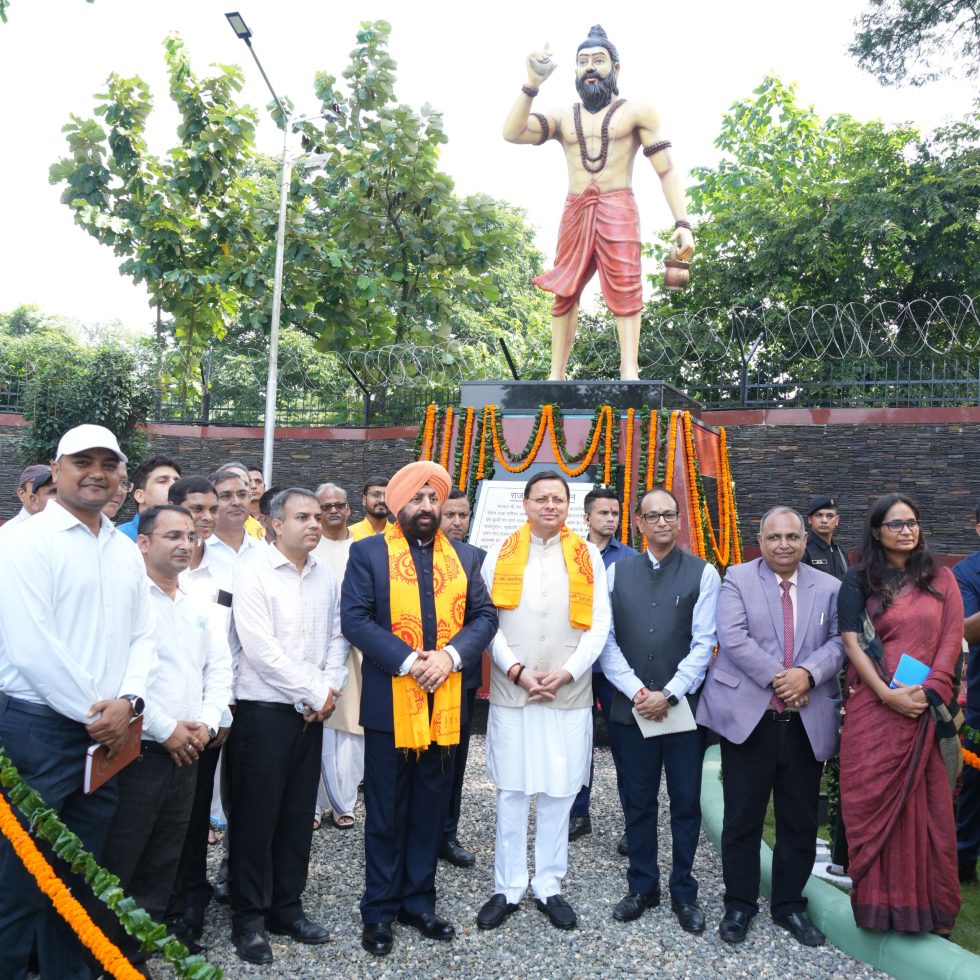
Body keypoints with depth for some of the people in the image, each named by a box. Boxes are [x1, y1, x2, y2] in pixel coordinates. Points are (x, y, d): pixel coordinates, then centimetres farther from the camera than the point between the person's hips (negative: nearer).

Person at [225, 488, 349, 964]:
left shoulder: (326, 576, 7)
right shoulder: (253, 575, -10)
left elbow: (337, 636, 9)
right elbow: (262, 651, -17)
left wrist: (330, 689, -6)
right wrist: (315, 693, -13)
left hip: (312, 711, 5)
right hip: (263, 710, -5)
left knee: (298, 813, 13)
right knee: (256, 814, 5)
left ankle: (287, 907, 29)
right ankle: (248, 918, 21)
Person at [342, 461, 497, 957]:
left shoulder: (464, 556, 9)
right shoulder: (368, 552, -1)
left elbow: (484, 616, 4)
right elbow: (355, 618, -10)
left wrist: (450, 655, -13)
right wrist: (409, 660, -19)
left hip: (444, 703, 3)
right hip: (388, 703, -3)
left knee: (430, 810, 14)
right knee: (385, 813, 9)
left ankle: (419, 902, 30)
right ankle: (380, 910, 25)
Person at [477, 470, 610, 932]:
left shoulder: (588, 555, 5)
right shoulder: (500, 554, 4)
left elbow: (599, 624, 1)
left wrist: (566, 673, -10)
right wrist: (517, 670, -10)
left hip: (569, 693, 1)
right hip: (510, 692, 0)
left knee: (558, 792, 8)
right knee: (510, 791, 6)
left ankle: (549, 887, 23)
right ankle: (507, 888, 20)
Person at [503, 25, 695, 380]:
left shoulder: (637, 112, 10)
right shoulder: (563, 117, 18)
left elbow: (667, 171, 4)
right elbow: (511, 133, 3)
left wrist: (682, 223, -7)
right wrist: (532, 84, -6)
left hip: (617, 207, -3)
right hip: (574, 210, 3)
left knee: (624, 290, -16)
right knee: (565, 290, -2)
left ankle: (629, 372, -22)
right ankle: (556, 377, -2)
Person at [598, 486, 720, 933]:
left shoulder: (703, 574, -1)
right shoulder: (617, 572, 5)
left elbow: (703, 643, -6)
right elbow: (606, 639, 0)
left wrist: (668, 695, -13)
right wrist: (637, 691, -10)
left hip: (683, 706, -1)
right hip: (631, 707, 2)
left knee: (686, 803, 9)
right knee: (638, 801, 12)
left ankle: (683, 892, 27)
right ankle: (642, 887, 28)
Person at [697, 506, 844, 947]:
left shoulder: (830, 587, 9)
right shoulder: (737, 579, 0)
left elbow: (839, 641, 0)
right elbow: (732, 637, -11)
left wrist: (808, 674, -18)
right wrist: (777, 677, -18)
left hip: (807, 722, 3)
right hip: (748, 717, -3)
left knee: (800, 822, 13)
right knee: (742, 819, 6)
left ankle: (790, 905, 31)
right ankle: (739, 904, 23)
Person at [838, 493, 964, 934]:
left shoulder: (940, 579, 10)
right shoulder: (859, 580, 4)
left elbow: (951, 639, 3)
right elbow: (851, 642, -4)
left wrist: (929, 692, -10)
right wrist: (888, 695, -14)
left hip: (927, 710, 2)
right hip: (874, 708, -2)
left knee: (928, 805, 6)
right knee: (875, 802, 1)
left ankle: (926, 905, 18)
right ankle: (880, 899, 13)